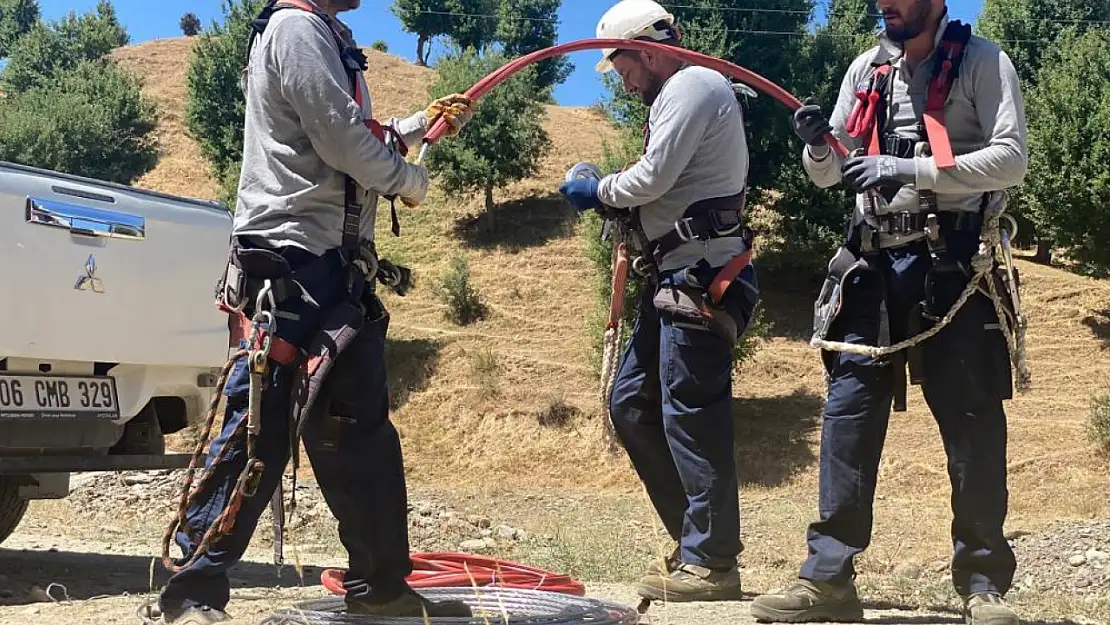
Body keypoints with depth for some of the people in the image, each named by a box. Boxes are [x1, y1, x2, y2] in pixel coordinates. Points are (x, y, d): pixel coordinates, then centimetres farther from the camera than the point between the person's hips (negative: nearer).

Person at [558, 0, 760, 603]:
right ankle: (695, 536, 18)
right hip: (678, 278, 11)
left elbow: (652, 177, -16)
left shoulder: (692, 85, -9)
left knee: (690, 417, -8)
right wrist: (617, 203, 8)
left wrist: (598, 191, 1)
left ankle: (710, 564, 0)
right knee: (631, 403, 12)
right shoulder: (677, 96, 23)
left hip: (702, 278, -11)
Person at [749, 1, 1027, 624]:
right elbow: (827, 173, 17)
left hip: (955, 264, -4)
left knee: (972, 420, -2)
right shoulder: (867, 69, 14)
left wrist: (910, 170, -21)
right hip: (876, 262, 4)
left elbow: (1011, 159, -12)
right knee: (848, 412, -1)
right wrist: (819, 146, -7)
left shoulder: (983, 62, 0)